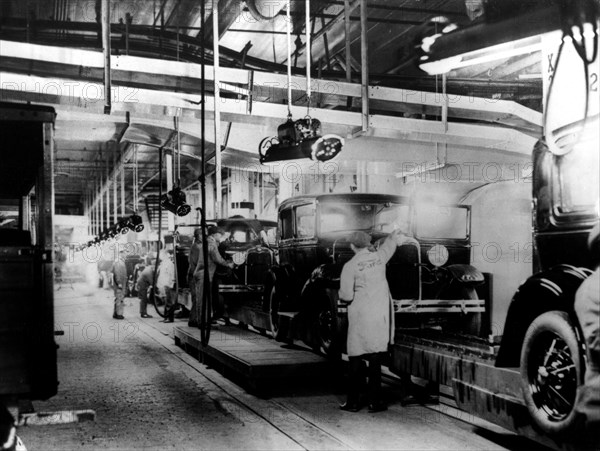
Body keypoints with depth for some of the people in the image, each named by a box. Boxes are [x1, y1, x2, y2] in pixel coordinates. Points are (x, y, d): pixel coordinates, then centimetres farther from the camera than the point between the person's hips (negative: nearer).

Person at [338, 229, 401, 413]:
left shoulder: (350, 266, -10)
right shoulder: (379, 257, 2)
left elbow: (346, 296, -12)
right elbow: (389, 245, 26)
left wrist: (342, 295, 12)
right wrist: (394, 234, 47)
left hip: (360, 317, -3)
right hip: (381, 314, 3)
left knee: (355, 360, 6)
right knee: (375, 359, 8)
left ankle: (353, 402, 12)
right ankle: (374, 402, 10)